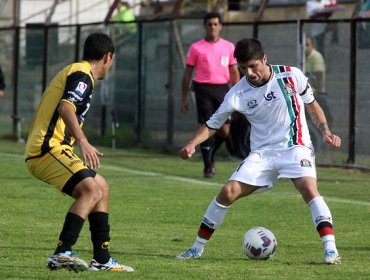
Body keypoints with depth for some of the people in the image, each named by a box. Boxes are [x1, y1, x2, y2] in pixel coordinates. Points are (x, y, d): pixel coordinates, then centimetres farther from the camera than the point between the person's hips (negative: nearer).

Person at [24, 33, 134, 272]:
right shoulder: (82, 74, -9)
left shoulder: (75, 71, 23)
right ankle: (62, 253, -32)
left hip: (43, 149, 11)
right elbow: (65, 108, -25)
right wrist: (83, 142, -34)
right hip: (48, 148, -11)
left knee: (102, 188, 16)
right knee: (91, 189, -24)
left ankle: (102, 259, 16)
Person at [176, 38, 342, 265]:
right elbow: (213, 124, 2)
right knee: (228, 192, -8)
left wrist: (326, 131, -7)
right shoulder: (238, 93, -6)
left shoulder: (291, 76, -9)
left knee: (309, 187, -28)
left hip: (295, 147, -2)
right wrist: (192, 144, -16)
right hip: (262, 152, 2)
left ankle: (330, 248, -28)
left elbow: (312, 105, 7)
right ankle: (197, 248, 6)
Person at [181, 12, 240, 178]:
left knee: (224, 130, 0)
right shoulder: (196, 48, 2)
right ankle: (208, 166, 5)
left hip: (222, 89, 3)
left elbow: (234, 72, 14)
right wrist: (184, 98, 3)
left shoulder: (229, 47, 9)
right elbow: (188, 73, 6)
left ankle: (210, 157, 27)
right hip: (203, 89, -3)